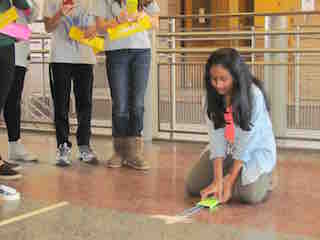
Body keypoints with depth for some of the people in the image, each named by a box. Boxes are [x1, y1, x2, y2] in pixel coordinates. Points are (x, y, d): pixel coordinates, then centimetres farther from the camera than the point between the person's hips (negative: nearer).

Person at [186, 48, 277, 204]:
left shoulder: (254, 95, -27)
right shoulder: (212, 96, -14)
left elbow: (247, 141, -24)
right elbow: (216, 138, -18)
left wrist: (230, 181, -24)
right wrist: (218, 180, -26)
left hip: (255, 149, -4)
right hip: (227, 149, 4)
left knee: (251, 194, -27)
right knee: (192, 186, -6)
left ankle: (263, 178, 8)